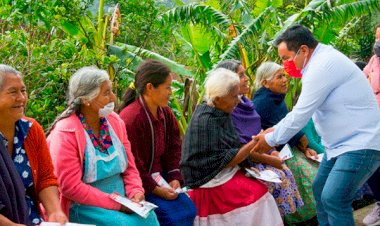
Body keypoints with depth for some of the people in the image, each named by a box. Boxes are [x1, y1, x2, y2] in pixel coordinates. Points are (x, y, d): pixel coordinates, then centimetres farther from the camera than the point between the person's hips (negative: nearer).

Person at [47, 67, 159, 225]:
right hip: (83, 207, -6)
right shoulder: (65, 133, -14)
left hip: (121, 203, 6)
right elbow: (71, 187, -17)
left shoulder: (115, 121, 5)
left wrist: (136, 192, -9)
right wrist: (115, 203, -18)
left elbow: (129, 166, 11)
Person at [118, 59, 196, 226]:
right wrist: (156, 190, -18)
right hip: (139, 185, -8)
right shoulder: (131, 118, -23)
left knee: (189, 209, -4)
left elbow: (173, 148, 10)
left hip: (160, 177, 8)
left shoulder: (165, 113, 3)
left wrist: (175, 178, -5)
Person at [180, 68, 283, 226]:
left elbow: (233, 147, 8)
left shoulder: (222, 113, 6)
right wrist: (255, 143, -16)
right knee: (258, 193, -19)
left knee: (263, 186, -7)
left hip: (224, 171, 8)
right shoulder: (205, 121, -20)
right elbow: (225, 160, -19)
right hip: (210, 179, -8)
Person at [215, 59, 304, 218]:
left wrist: (272, 151, -1)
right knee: (278, 178, -22)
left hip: (259, 156, 8)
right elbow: (241, 150, -17)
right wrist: (271, 160, -13)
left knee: (286, 173, -10)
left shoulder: (246, 102, 10)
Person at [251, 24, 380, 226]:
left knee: (333, 198, -18)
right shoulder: (322, 60, 10)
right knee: (320, 190, 16)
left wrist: (270, 139, -7)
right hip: (340, 143, 11)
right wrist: (276, 129, 12)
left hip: (361, 143, -11)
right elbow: (303, 110, 18)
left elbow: (300, 114, -19)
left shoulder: (322, 66, -22)